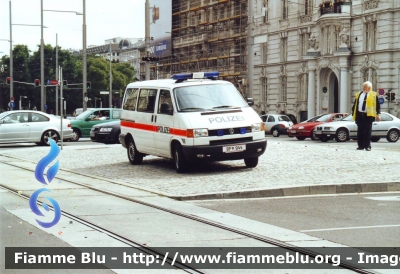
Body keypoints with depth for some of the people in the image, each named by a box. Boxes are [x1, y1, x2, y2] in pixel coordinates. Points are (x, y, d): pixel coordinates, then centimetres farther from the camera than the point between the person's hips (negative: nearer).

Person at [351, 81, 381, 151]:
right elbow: (355, 105, 15)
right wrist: (354, 114, 9)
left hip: (368, 115, -4)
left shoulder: (374, 95, 4)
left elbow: (378, 105, 2)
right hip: (359, 115, 4)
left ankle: (367, 146, 3)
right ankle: (361, 146, 9)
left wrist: (378, 114, -6)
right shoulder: (358, 94, 15)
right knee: (360, 131, 4)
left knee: (368, 131, -2)